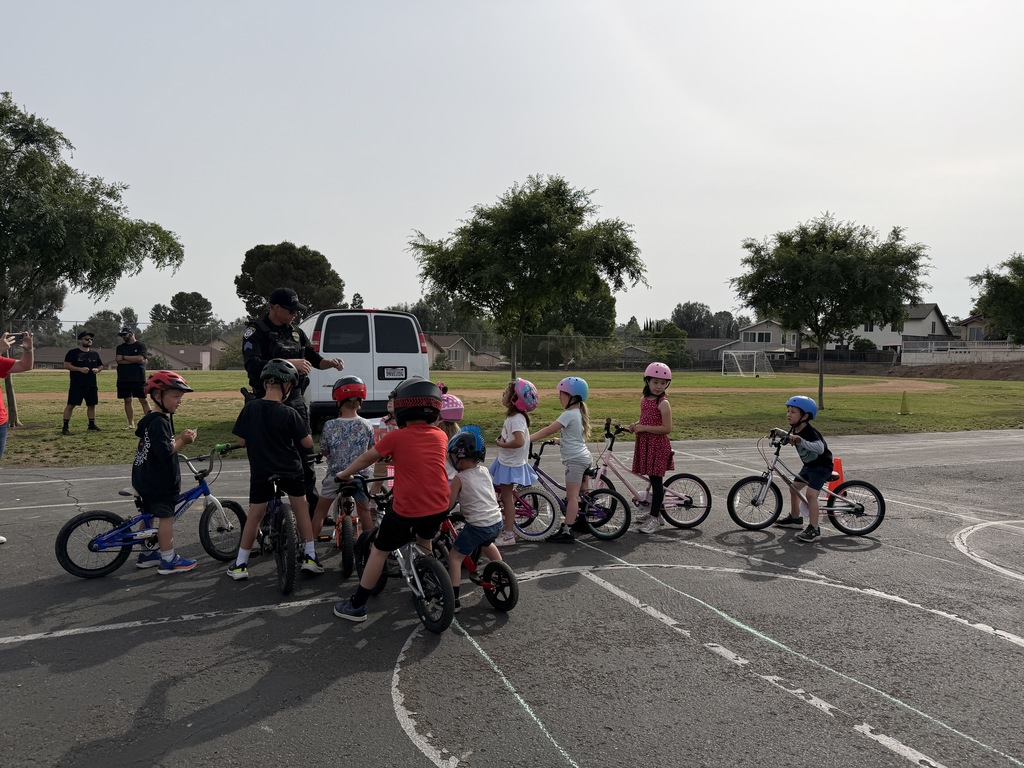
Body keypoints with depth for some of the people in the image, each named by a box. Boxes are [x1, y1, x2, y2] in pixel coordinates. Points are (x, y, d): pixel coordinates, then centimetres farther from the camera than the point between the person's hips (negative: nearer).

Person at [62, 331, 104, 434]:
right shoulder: (73, 352, -2)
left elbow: (101, 365, 22)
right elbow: (66, 365, -9)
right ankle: (66, 426, -5)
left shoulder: (94, 354, 15)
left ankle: (92, 424, 24)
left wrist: (97, 370, -1)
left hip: (92, 385, 5)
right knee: (71, 405, -7)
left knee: (92, 405, 12)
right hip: (76, 385, -5)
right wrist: (80, 369, -20)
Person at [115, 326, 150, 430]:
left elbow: (140, 358, -14)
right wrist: (135, 360, -11)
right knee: (127, 401, 6)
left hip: (139, 378, -4)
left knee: (143, 400, -4)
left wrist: (124, 357, -7)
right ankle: (131, 424, 11)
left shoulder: (141, 346, 2)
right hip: (124, 379, 4)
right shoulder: (120, 347, 12)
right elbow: (118, 360, -4)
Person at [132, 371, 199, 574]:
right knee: (166, 517, -2)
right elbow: (165, 452, -29)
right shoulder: (160, 422, -22)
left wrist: (179, 437, 4)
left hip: (145, 479, 10)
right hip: (160, 482, -10)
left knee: (148, 515, 18)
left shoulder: (149, 419, 11)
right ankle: (169, 560, 4)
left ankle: (146, 555, 30)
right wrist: (183, 441, -19)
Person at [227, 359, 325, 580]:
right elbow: (307, 443, -8)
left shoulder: (250, 408, -6)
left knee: (254, 515, 13)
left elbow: (241, 440, 1)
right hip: (289, 470, -2)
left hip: (260, 472, 2)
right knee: (301, 508, 16)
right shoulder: (289, 414, -13)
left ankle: (240, 564, 19)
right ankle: (309, 556, 16)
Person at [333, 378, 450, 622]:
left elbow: (366, 458, 8)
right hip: (439, 507, 4)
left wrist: (345, 473, 25)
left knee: (379, 551, 12)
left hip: (407, 509, -4)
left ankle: (357, 606, 18)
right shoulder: (441, 436, 4)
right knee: (424, 542, 33)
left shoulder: (397, 437, -6)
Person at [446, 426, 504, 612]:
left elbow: (449, 503, -8)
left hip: (478, 525, -7)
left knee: (454, 557, 2)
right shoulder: (484, 471, 8)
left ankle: (453, 600, -2)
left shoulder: (460, 478, -11)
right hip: (496, 521, 7)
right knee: (487, 544, 38)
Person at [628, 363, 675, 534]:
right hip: (645, 444, 7)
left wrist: (643, 428, -20)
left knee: (656, 480, -1)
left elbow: (666, 428, -20)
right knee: (652, 480, 16)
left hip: (658, 446, -7)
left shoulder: (663, 403, -13)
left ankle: (654, 518, 6)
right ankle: (655, 513, 27)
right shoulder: (644, 400, 10)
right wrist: (636, 424, 3)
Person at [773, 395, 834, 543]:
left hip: (822, 466, -10)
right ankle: (795, 518, 36)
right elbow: (792, 438, 25)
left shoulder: (809, 432, -27)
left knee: (811, 494, -22)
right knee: (794, 488, 16)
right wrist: (781, 432, 11)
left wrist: (800, 441, -50)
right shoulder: (795, 430, 1)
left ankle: (814, 530, -19)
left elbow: (820, 448, -43)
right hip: (809, 465, 10)